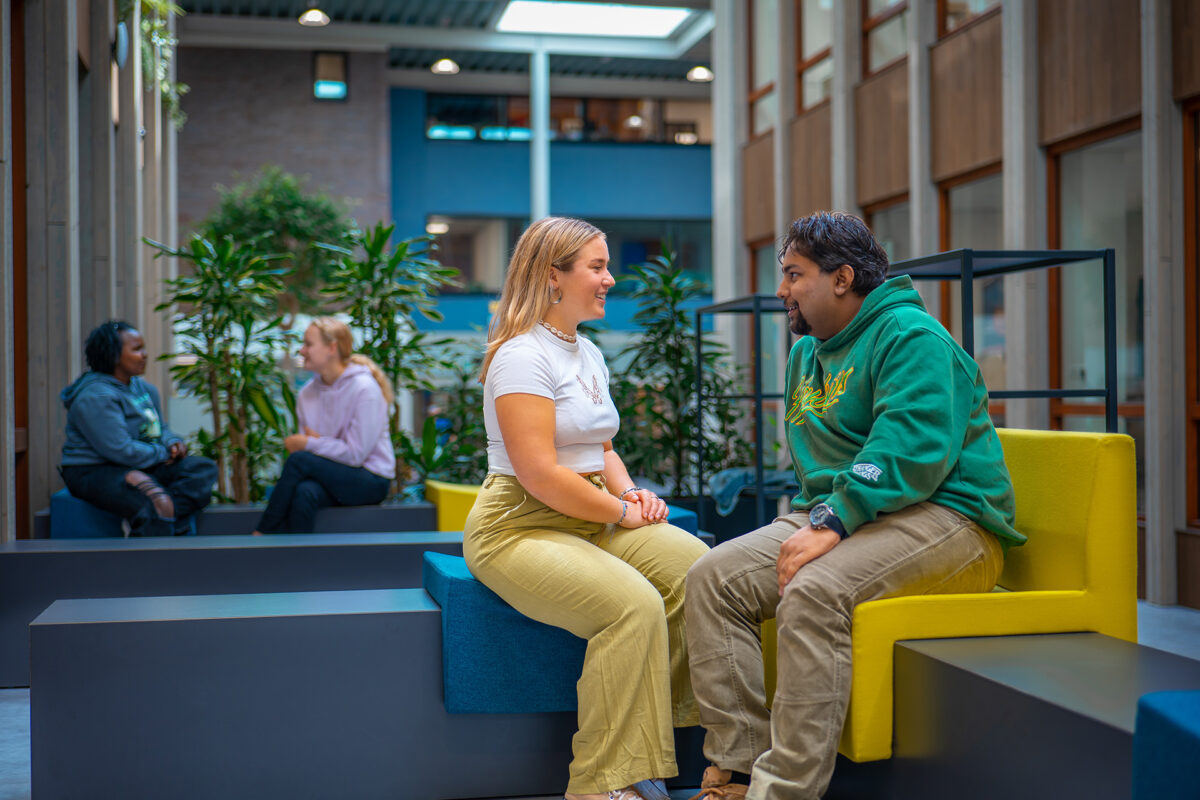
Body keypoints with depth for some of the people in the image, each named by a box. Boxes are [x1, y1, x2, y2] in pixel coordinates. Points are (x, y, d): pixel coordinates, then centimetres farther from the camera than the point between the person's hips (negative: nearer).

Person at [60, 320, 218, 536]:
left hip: (141, 468, 9)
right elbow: (122, 451, -23)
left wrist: (174, 442, -1)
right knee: (157, 505, -34)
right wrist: (164, 454, -10)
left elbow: (160, 428, 23)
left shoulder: (146, 389, 13)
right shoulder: (95, 397, -17)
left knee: (204, 469, -8)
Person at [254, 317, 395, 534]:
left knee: (299, 460, -25)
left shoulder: (364, 388, -13)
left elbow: (356, 453, -16)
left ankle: (261, 535, -13)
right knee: (304, 492, -32)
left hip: (371, 481, -5)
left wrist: (310, 444, -11)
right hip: (333, 476, 5)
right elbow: (305, 440, 10)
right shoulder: (308, 392, 7)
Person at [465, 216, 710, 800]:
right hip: (518, 527, -8)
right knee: (634, 604, -30)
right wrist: (620, 512, -11)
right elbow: (539, 474, -20)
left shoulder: (589, 354, 17)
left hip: (591, 519, 9)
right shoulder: (523, 355, -12)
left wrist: (630, 490, 4)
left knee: (697, 568, -16)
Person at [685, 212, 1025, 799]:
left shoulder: (911, 336, -9)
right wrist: (810, 519, 10)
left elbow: (912, 450, -23)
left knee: (812, 592, -34)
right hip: (833, 515, 9)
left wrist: (832, 523, -28)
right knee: (713, 577, -9)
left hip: (942, 517, -9)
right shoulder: (807, 352, 20)